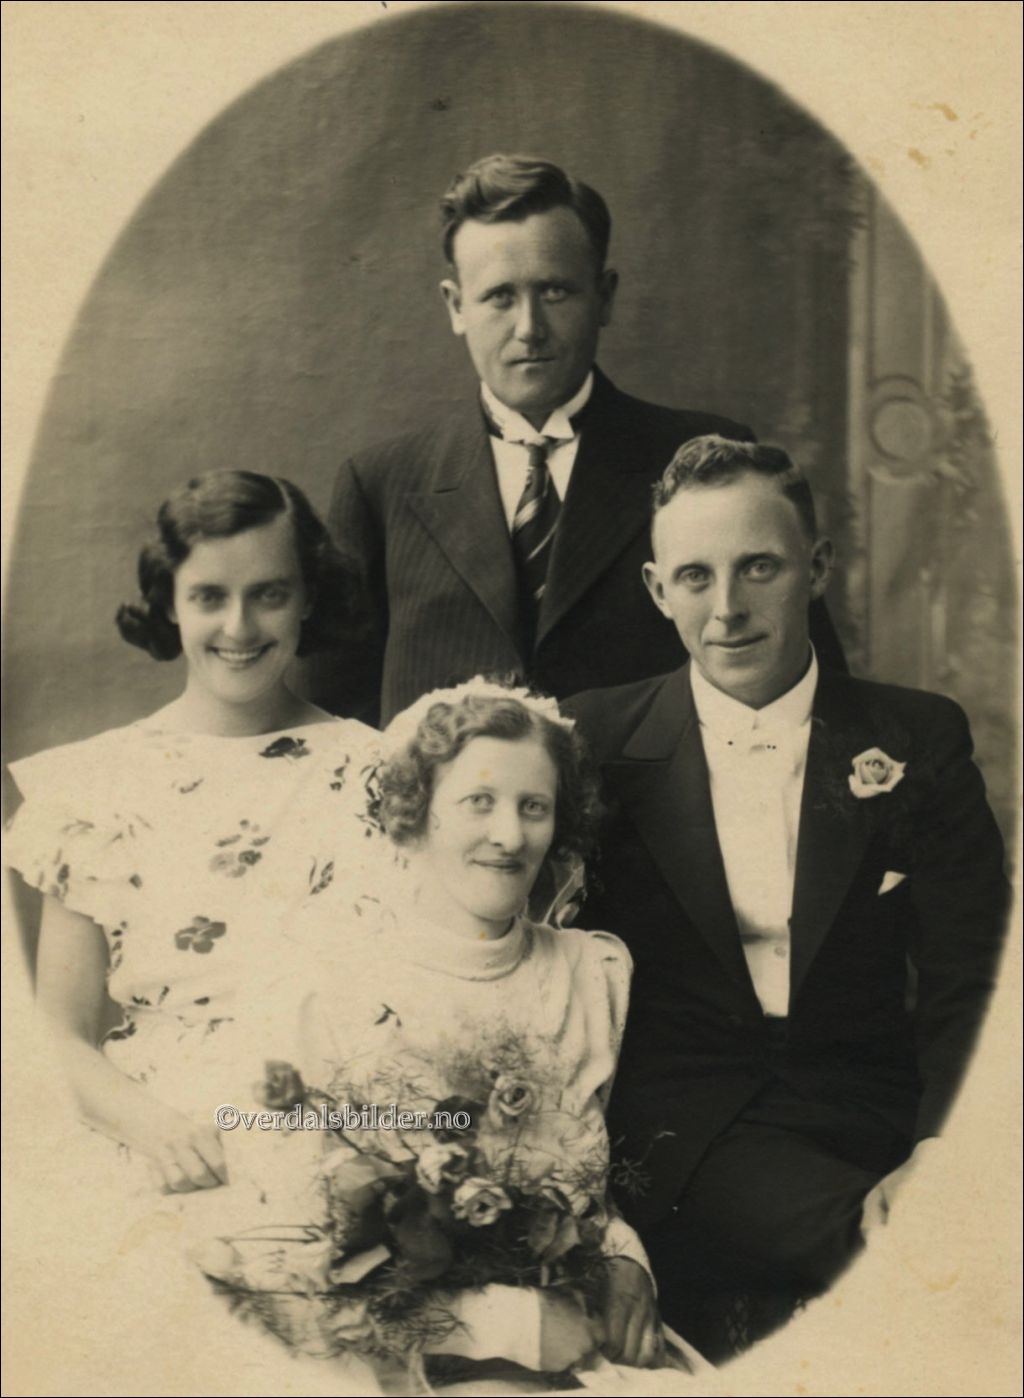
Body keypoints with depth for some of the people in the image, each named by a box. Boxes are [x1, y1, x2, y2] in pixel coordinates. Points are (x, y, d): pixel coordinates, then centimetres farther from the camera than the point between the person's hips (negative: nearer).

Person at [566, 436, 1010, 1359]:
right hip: (680, 1133, -2)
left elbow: (969, 984, 2)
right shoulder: (599, 744, 3)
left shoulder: (919, 741, 5)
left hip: (867, 1115, 3)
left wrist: (940, 1151, -16)